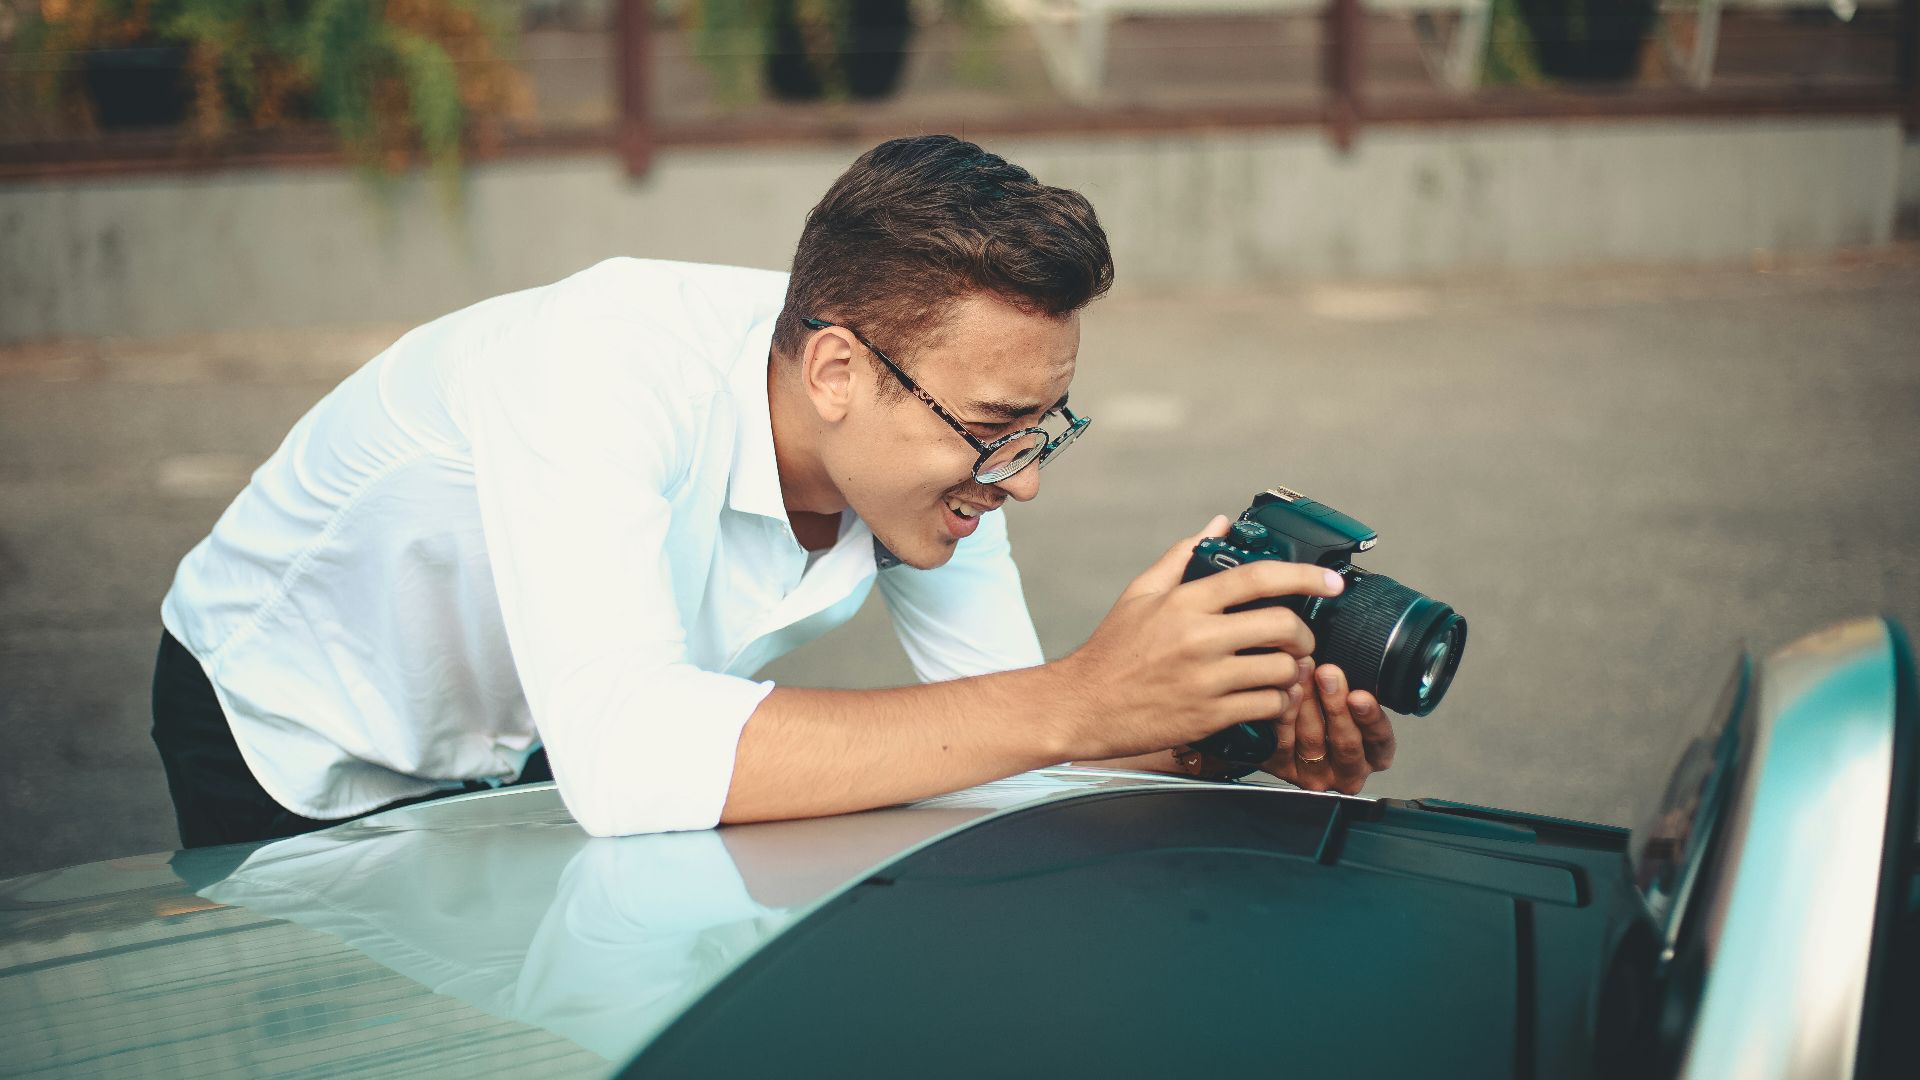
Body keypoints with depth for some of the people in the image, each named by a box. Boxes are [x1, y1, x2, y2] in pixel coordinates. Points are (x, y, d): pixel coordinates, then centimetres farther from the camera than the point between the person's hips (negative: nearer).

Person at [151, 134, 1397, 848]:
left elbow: (1000, 719, -14)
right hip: (301, 739, -5)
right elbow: (625, 761, -54)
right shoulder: (606, 366, -42)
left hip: (536, 753, 5)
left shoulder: (931, 430, -22)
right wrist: (1076, 701, -55)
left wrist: (1224, 733, -35)